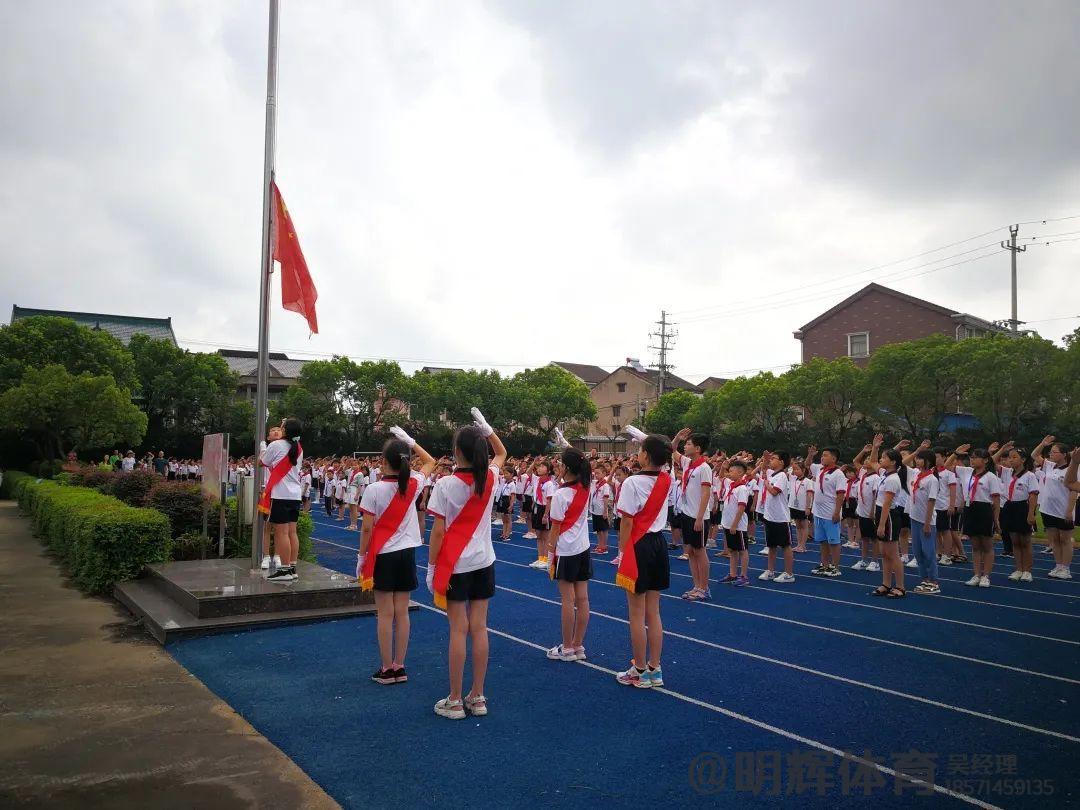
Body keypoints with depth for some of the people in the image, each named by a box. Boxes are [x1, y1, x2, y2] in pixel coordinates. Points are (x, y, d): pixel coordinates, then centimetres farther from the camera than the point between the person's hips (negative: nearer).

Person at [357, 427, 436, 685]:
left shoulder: (374, 489, -14)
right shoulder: (413, 485, -4)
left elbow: (367, 528, -12)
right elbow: (430, 461, 15)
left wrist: (361, 557, -2)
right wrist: (409, 441, 12)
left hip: (383, 556, -4)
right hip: (407, 554, 4)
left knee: (385, 614, 3)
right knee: (402, 612, 9)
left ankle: (386, 669, 10)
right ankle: (399, 668, 15)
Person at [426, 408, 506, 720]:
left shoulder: (445, 485, -14)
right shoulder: (490, 479, -2)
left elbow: (438, 531, -12)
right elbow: (501, 453, 21)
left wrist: (431, 567, -4)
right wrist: (486, 428, 14)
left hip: (454, 566, -4)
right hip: (483, 564, 4)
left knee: (459, 631, 1)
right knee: (479, 629, 9)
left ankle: (455, 701, 10)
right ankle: (477, 698, 17)